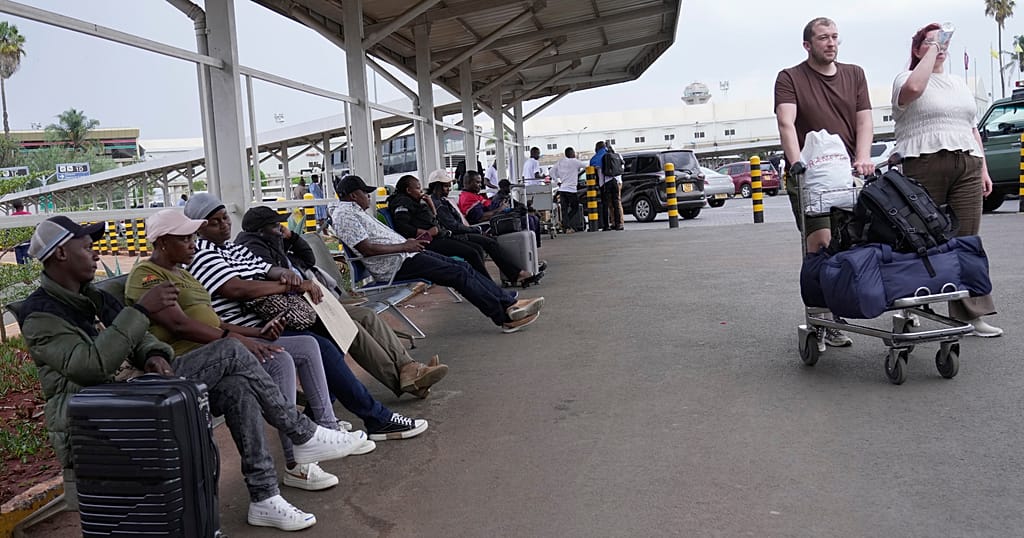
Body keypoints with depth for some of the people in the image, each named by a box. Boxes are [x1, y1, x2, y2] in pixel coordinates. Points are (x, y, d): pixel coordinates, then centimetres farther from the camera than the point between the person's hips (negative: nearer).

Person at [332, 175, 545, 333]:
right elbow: (366, 248, -21)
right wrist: (403, 246, -16)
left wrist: (408, 242, 14)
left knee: (463, 267, 1)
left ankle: (509, 302, -2)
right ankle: (505, 317, -11)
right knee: (459, 274, -15)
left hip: (402, 255, 10)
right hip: (394, 265, -10)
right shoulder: (345, 214, -9)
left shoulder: (355, 211, 23)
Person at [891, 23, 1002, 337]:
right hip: (926, 166, -5)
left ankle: (970, 313, 0)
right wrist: (932, 51, -9)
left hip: (967, 166, 6)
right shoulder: (906, 79, 5)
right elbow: (913, 88, -22)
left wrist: (983, 169, 17)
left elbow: (973, 129, 24)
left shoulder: (960, 84, 25)